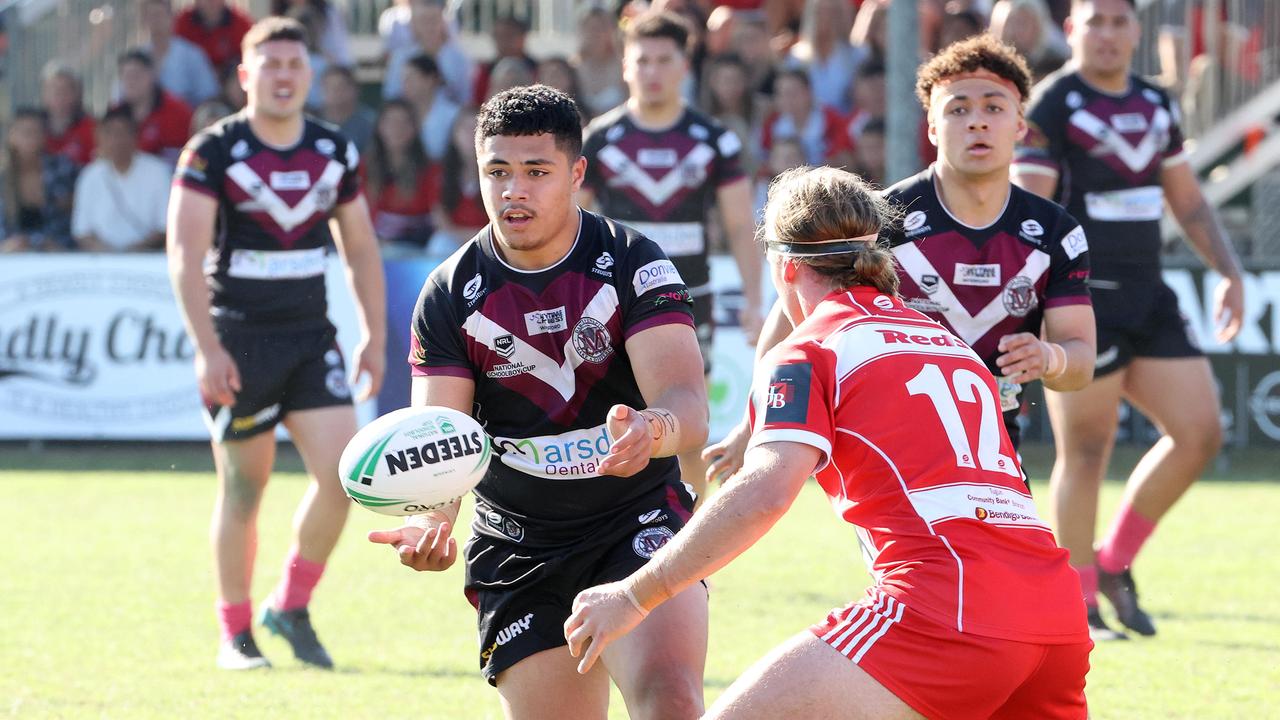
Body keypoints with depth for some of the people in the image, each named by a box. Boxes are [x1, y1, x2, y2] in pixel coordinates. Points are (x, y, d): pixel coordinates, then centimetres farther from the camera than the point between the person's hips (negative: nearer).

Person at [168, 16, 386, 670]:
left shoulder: (336, 152, 7)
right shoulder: (213, 152, -8)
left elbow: (360, 249, 15)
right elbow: (184, 253, -14)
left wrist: (374, 337, 8)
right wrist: (207, 348, -21)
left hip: (312, 339, 4)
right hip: (238, 341, -4)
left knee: (342, 472, -10)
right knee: (243, 490, 2)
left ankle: (290, 608, 8)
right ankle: (235, 634, 15)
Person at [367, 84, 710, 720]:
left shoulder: (632, 263, -8)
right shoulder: (449, 295, -2)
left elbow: (686, 402, -19)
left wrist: (654, 429, -44)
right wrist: (431, 520, -31)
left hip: (638, 522, -2)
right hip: (518, 544, 2)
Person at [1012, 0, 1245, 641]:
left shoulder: (1155, 105, 14)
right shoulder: (1052, 106, -7)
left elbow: (1188, 201, 23)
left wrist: (1229, 270, 12)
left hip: (1148, 300, 7)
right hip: (1081, 300, -7)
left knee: (1199, 433, 0)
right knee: (1086, 454, -5)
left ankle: (1114, 563, 16)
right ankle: (1077, 606, 6)